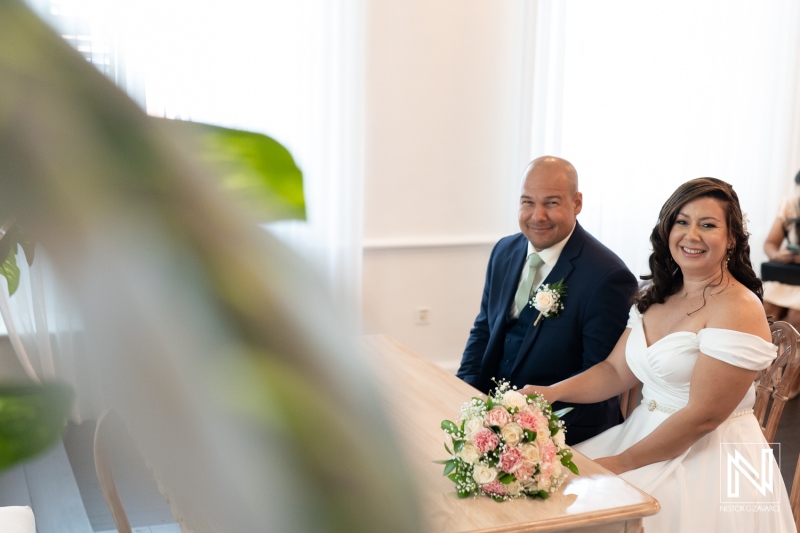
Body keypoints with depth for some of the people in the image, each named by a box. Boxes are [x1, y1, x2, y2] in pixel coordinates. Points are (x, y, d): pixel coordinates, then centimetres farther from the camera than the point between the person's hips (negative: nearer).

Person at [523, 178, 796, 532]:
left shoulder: (738, 310, -17)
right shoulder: (655, 297, 8)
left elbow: (702, 416, -20)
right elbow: (616, 370, 6)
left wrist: (622, 463, -14)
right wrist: (553, 392, -10)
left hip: (711, 459, -7)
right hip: (646, 432, 7)